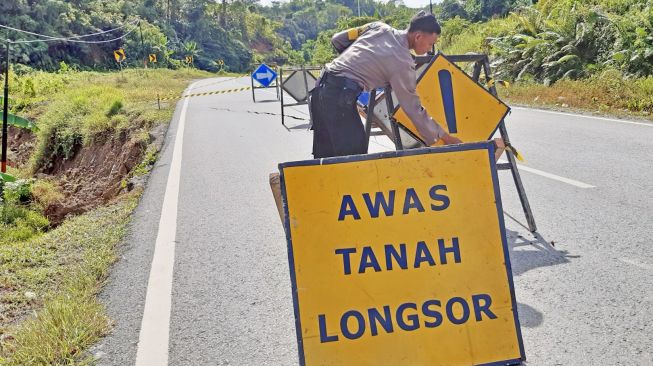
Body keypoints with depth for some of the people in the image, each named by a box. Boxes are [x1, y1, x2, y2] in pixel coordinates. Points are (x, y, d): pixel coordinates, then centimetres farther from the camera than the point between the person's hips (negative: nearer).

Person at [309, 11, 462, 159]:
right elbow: (414, 109, -2)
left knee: (325, 153, 14)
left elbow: (337, 40, 15)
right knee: (354, 153, -2)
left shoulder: (379, 27, 10)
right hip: (339, 96, -8)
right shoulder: (403, 62, -8)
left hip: (321, 86, 8)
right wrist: (443, 136, 6)